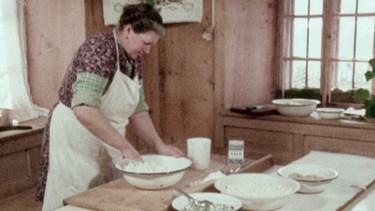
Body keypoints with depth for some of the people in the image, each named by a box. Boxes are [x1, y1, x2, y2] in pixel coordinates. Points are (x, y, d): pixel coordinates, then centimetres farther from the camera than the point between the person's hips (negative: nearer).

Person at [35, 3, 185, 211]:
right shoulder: (101, 49, -21)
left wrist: (159, 146, 1)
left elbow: (138, 110, 12)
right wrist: (126, 147, -30)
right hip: (76, 142, -8)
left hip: (107, 145, 8)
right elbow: (84, 109, -34)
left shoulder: (133, 59, 5)